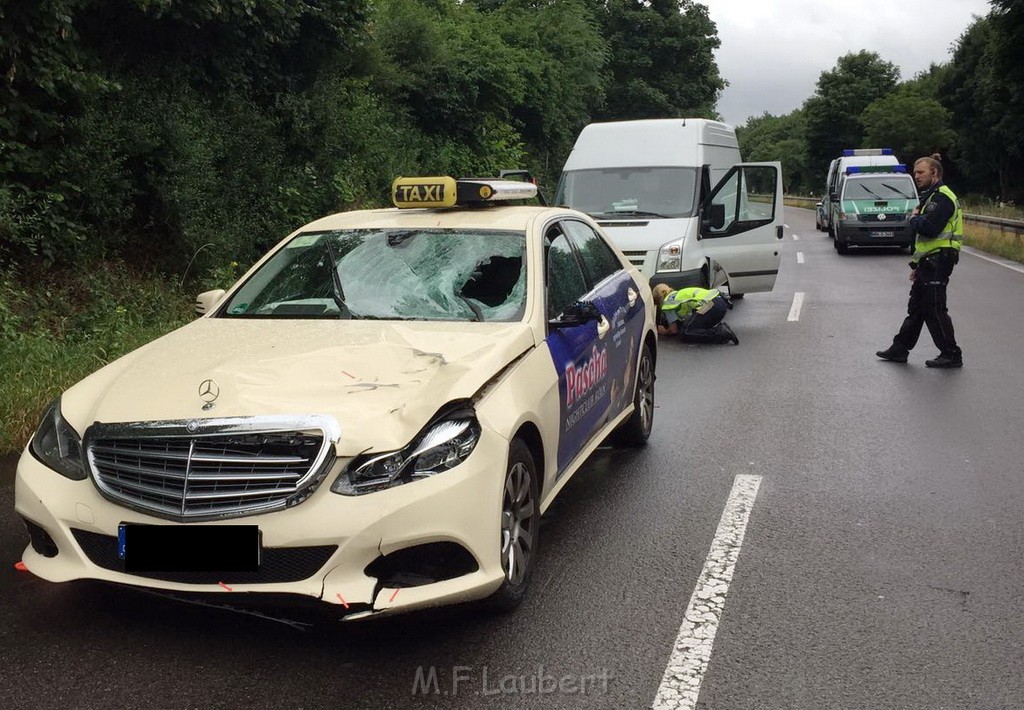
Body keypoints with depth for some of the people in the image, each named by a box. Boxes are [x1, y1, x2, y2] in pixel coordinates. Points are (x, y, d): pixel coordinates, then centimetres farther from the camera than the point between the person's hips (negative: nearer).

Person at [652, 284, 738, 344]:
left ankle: (721, 334, -17)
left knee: (684, 334, -7)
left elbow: (674, 330, 6)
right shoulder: (677, 294, 31)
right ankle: (720, 327, 6)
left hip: (712, 307, -9)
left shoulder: (667, 303, 6)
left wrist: (664, 331, 27)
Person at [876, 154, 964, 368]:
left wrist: (914, 218, -7)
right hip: (930, 262, 11)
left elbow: (929, 228, -28)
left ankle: (951, 355, 0)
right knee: (916, 308, 14)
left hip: (937, 261, -11)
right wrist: (917, 264, 20)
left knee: (934, 309, -7)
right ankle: (899, 349, 21)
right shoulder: (931, 196, 21)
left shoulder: (942, 197, -13)